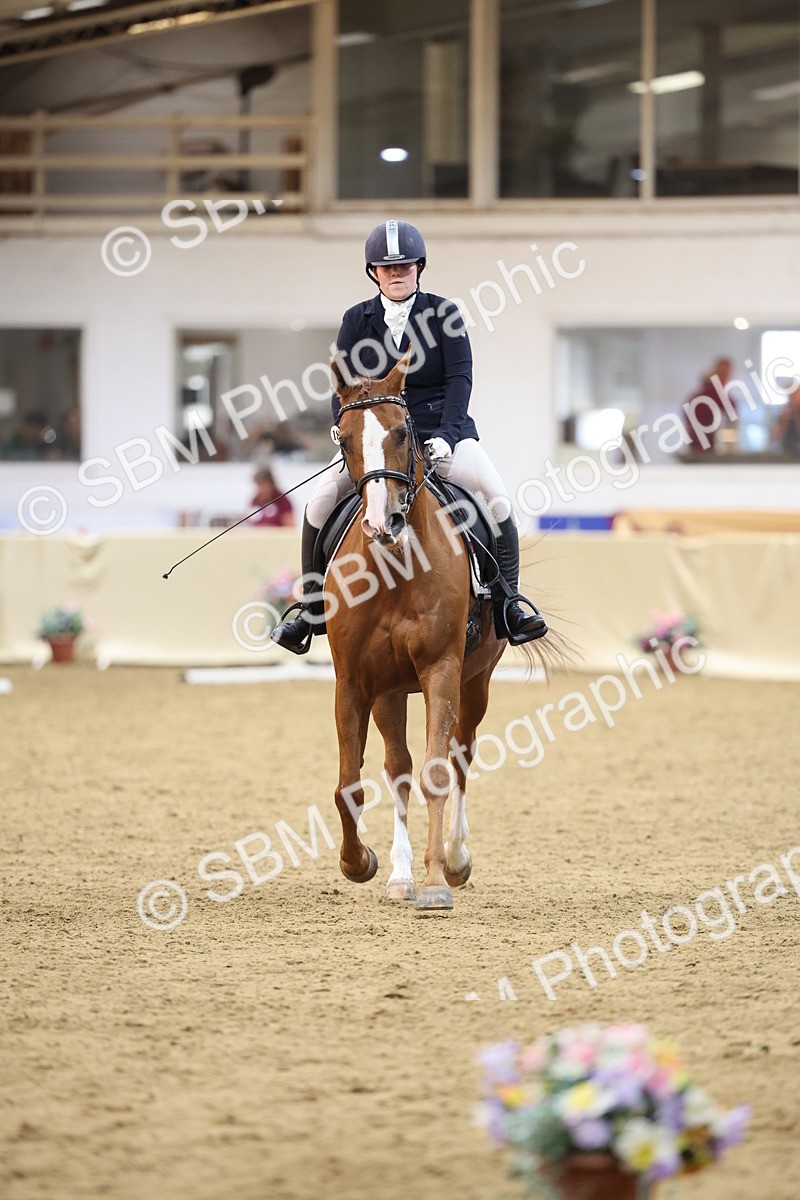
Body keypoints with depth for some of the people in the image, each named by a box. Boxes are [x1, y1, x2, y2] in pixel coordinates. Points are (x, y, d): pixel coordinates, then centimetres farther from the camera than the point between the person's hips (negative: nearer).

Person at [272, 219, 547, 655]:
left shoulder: (443, 313, 1)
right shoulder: (357, 320, 5)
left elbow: (460, 379, -6)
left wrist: (446, 436, -20)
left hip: (442, 432, -1)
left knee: (497, 497, -24)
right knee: (321, 498, -21)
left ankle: (508, 600, -12)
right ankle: (311, 607, -8)